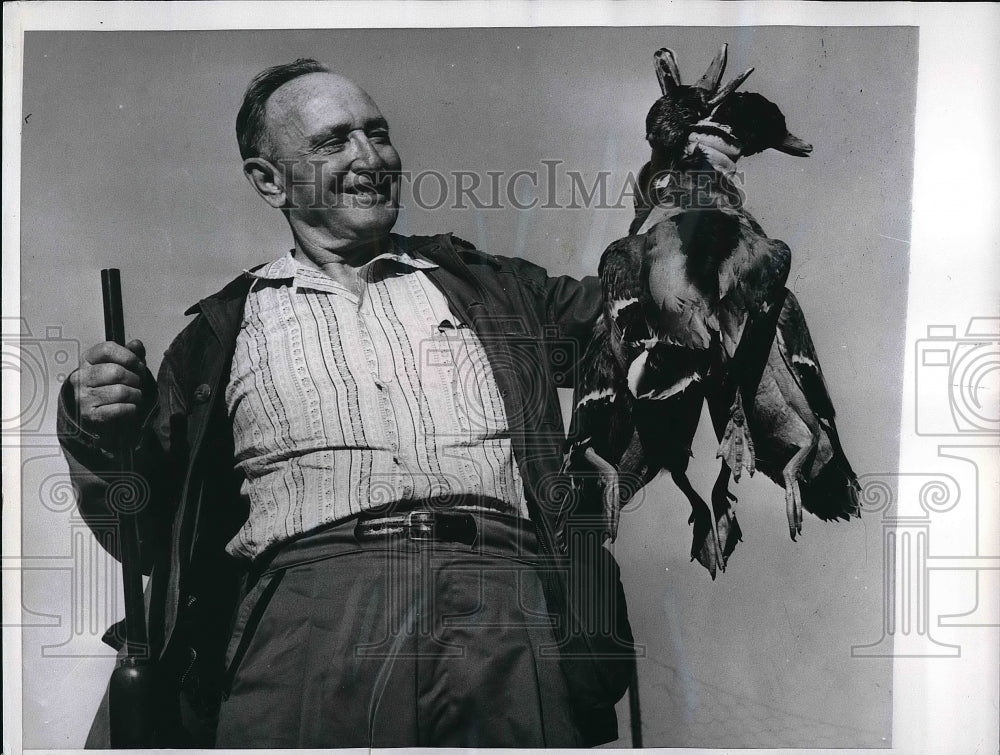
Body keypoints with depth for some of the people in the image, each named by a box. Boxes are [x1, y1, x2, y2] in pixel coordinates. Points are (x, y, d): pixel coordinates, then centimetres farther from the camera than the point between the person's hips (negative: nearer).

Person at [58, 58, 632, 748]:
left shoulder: (487, 285, 23)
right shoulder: (224, 330, 19)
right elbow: (148, 534, 19)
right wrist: (98, 435, 1)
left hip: (502, 602, 2)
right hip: (304, 602, -1)